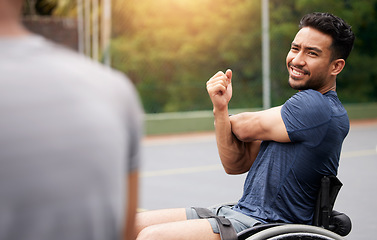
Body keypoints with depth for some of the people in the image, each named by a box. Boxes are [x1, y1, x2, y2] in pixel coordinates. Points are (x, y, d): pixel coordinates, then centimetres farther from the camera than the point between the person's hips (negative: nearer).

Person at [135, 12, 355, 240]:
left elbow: (245, 128, -8)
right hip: (240, 212, 10)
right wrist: (221, 108, -5)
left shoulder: (319, 107, -15)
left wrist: (226, 118, 16)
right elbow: (235, 164, 10)